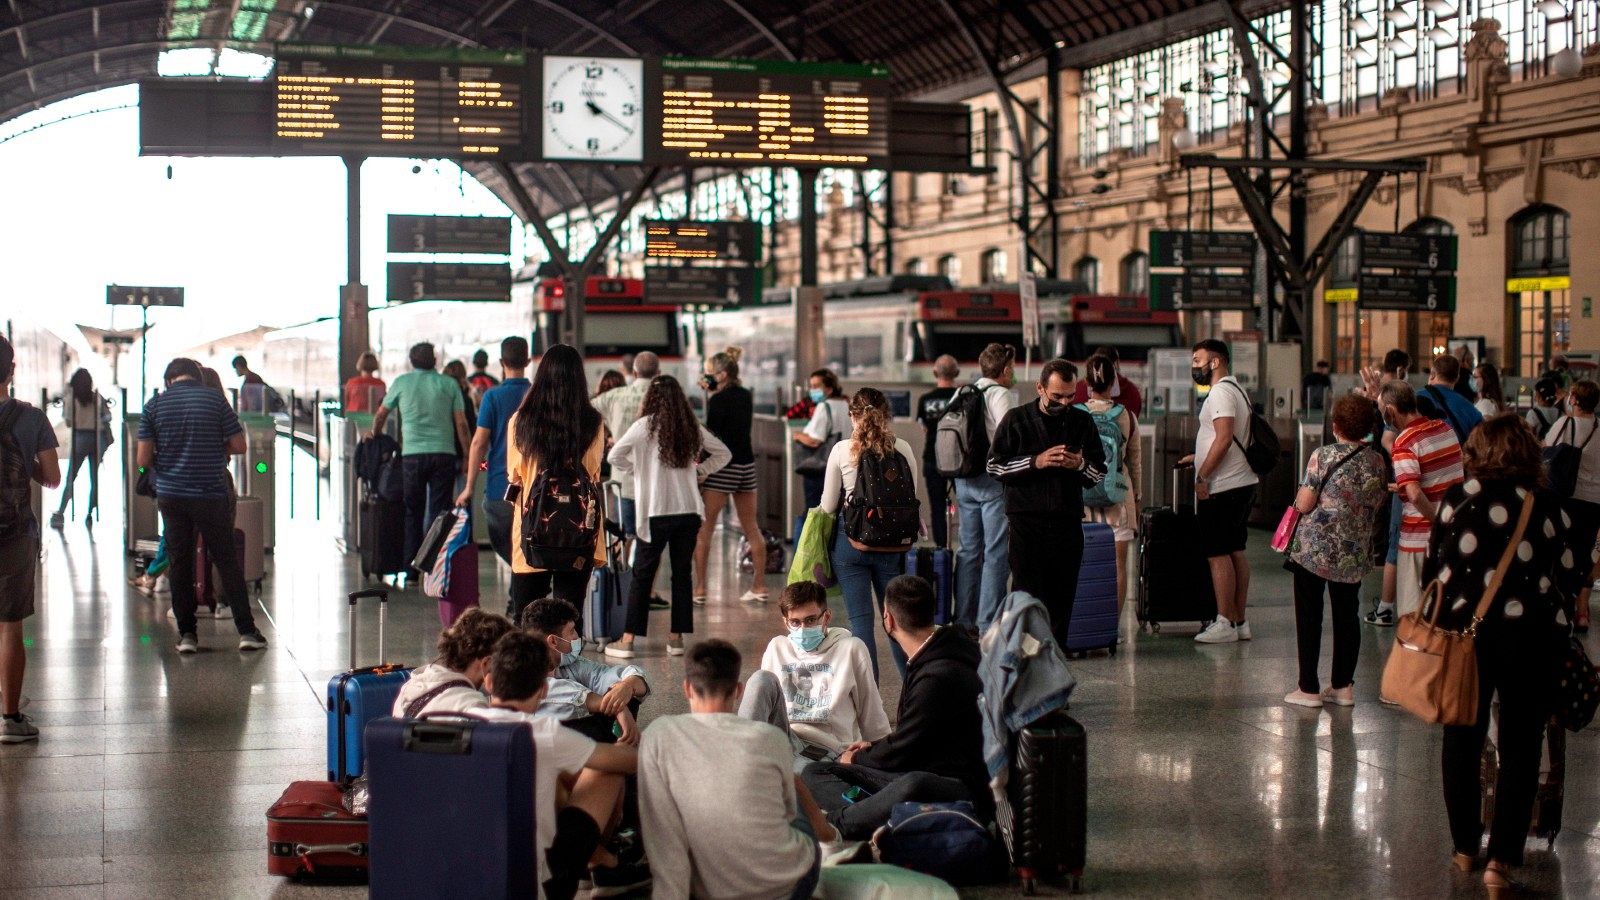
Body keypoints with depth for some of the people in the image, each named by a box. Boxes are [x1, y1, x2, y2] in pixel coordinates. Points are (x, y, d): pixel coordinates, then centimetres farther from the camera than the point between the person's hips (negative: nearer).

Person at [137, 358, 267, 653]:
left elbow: (143, 459, -2)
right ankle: (246, 630, 4)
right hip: (211, 494, -1)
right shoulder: (214, 399, -3)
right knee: (227, 562, 5)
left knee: (180, 565, 9)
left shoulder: (154, 405, 0)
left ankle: (187, 634, 10)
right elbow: (238, 446, -3)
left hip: (171, 495, 1)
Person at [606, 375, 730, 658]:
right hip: (689, 510, 3)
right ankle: (677, 637, 11)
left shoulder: (646, 426, -7)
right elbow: (723, 453, 16)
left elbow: (614, 456, -9)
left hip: (656, 511, -3)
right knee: (682, 572, 10)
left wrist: (634, 473, 4)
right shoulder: (692, 428, 5)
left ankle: (628, 640, 5)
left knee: (642, 574, 4)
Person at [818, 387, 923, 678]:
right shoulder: (902, 449, -2)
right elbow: (913, 497, 4)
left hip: (852, 539, -2)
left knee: (860, 619, 2)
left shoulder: (842, 450, -6)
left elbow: (828, 506, 0)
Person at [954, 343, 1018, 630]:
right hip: (994, 480, -8)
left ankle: (963, 618, 16)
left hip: (964, 479, 8)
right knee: (996, 552, -4)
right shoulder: (1001, 395, -10)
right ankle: (987, 622, -5)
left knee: (969, 550, 13)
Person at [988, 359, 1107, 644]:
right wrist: (1035, 462, -12)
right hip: (1026, 521, -3)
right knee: (1026, 592, -7)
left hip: (1068, 521, 3)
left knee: (1062, 596, 4)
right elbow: (994, 466, 1)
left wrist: (1080, 464, -7)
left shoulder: (1082, 421, 11)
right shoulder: (1016, 420, 4)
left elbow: (1100, 471, 16)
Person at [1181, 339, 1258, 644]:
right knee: (1235, 552, 11)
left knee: (1218, 554, -6)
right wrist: (1199, 458, 23)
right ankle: (1239, 621, 14)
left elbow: (1224, 438, -23)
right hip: (1241, 482, 10)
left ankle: (1224, 624, -6)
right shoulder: (1236, 390, 18)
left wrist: (1202, 476, -20)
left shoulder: (1221, 392, -14)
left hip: (1221, 487, -10)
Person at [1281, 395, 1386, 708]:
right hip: (1355, 551, 4)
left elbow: (1305, 504, -13)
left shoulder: (1323, 456, -13)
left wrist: (1302, 492, 8)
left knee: (1309, 616, 4)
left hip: (1315, 547, -4)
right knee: (1346, 615, 13)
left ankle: (1308, 688, 4)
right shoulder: (1377, 461, 1)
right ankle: (1343, 686, 16)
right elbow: (1377, 505, 9)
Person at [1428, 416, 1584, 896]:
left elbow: (1433, 567, 5)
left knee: (1463, 740, 16)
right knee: (1520, 747, 7)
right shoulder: (1543, 505, -4)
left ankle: (1464, 848, 24)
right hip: (1529, 636, -1)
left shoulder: (1456, 499, -2)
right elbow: (1570, 577, 0)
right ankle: (1501, 858, 1)